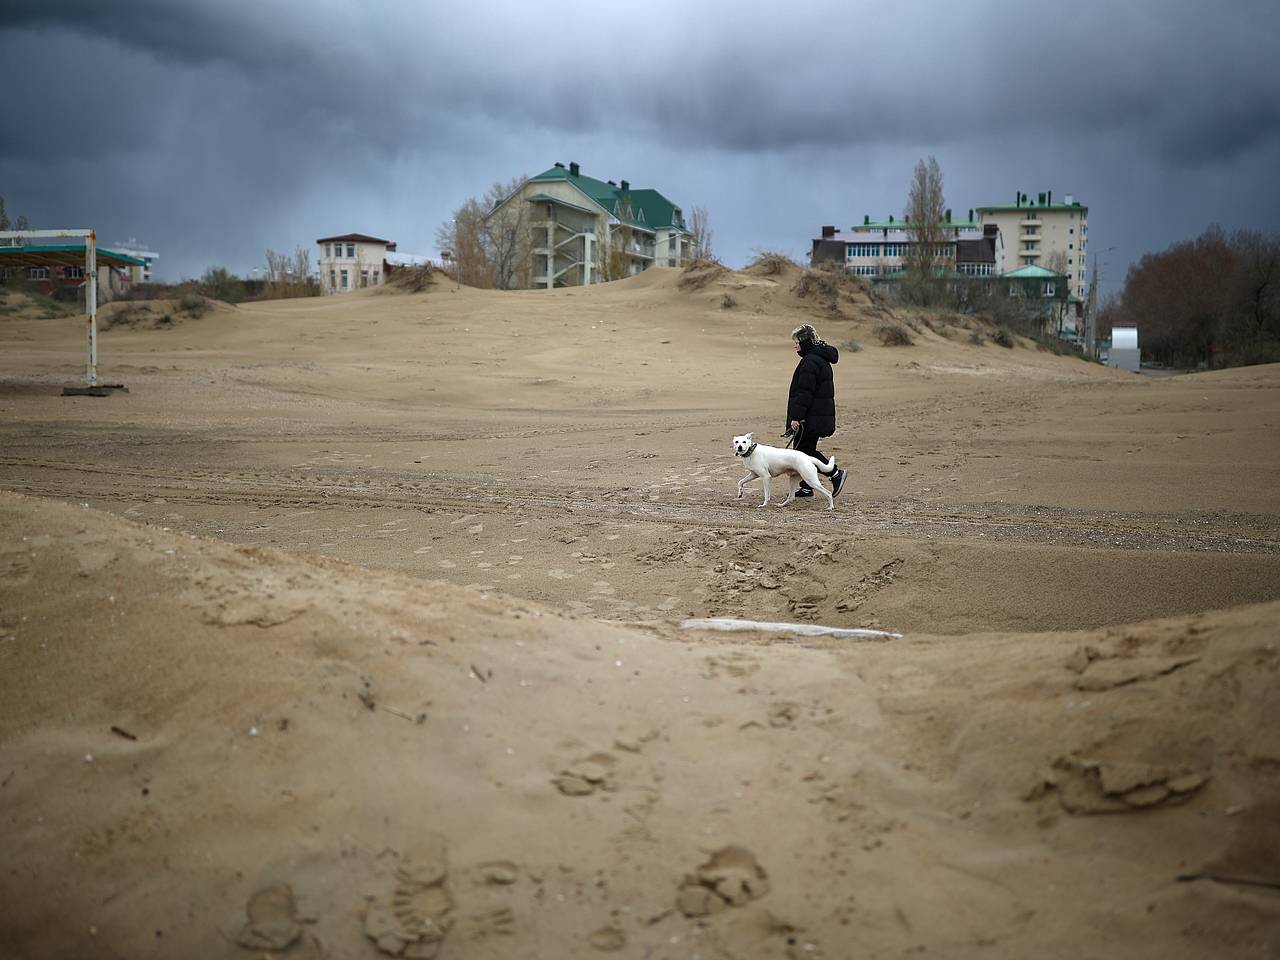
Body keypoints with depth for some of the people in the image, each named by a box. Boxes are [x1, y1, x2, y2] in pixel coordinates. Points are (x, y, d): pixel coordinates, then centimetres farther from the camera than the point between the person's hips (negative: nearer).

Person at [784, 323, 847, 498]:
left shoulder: (810, 361, -17)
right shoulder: (821, 358, 17)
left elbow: (805, 392, -22)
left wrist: (796, 417, -22)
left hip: (811, 417, -10)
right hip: (820, 417, 10)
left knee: (803, 450, -6)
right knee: (807, 449, 12)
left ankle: (835, 473, -7)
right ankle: (806, 488, 15)